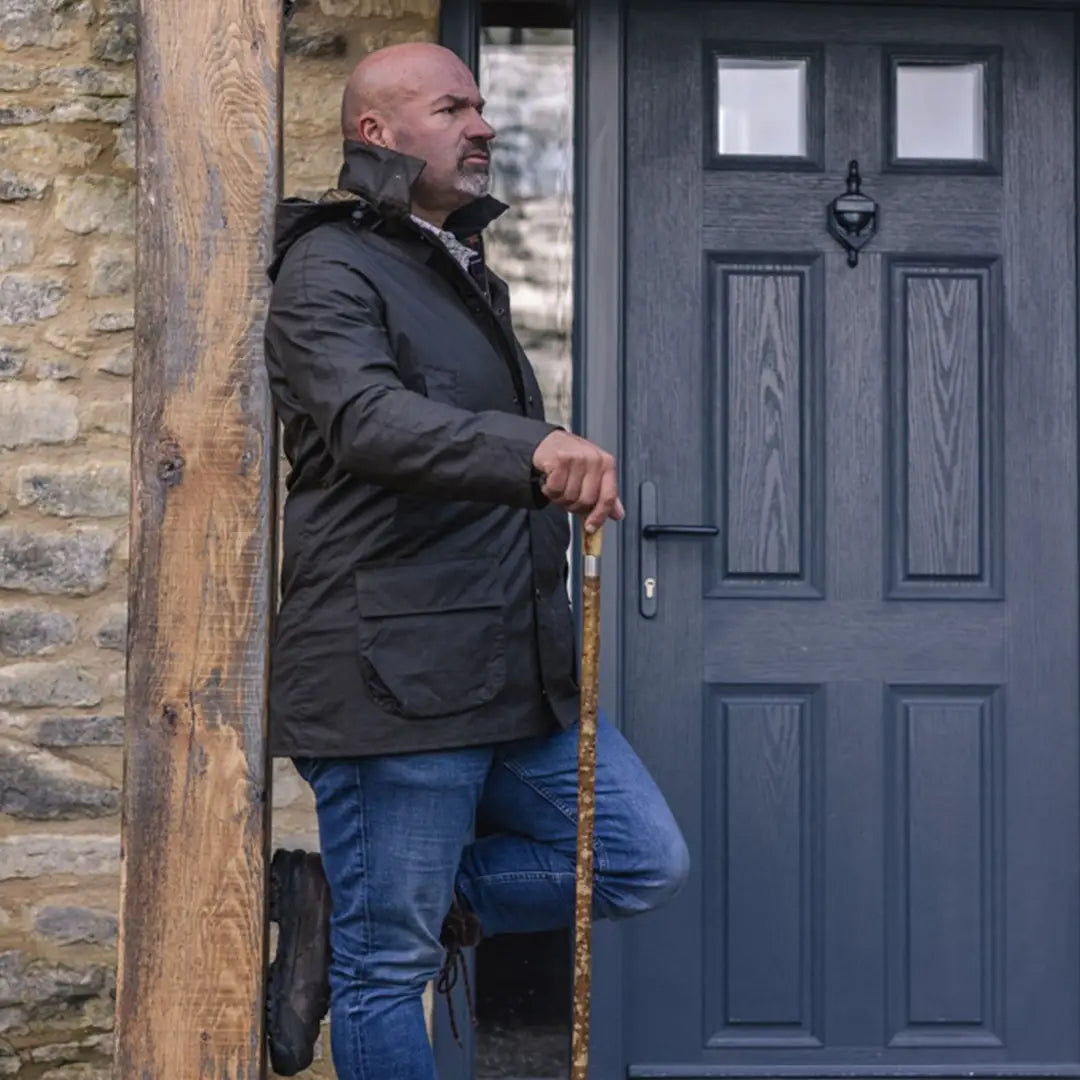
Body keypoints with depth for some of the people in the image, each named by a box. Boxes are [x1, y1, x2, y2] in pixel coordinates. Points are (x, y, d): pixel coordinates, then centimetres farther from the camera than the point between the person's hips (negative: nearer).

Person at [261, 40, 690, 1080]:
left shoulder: (466, 275, 21)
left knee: (646, 860, 7)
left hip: (519, 670, 9)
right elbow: (368, 420, -28)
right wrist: (536, 447, -43)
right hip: (393, 675, -8)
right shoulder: (329, 269, -8)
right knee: (389, 970, -2)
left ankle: (344, 906, 11)